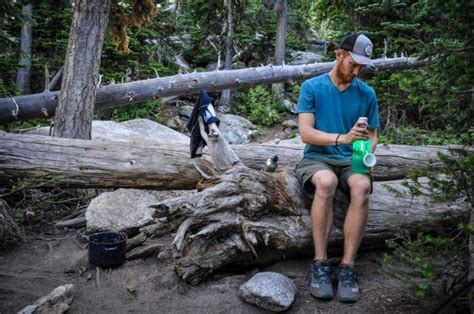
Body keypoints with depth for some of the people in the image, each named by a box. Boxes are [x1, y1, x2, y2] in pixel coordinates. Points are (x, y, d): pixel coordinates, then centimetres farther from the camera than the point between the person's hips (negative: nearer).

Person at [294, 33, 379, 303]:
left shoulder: (367, 94, 8)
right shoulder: (312, 87, -1)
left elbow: (372, 135, 12)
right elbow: (306, 133, -11)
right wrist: (343, 138, -28)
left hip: (350, 161, 2)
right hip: (317, 158, -2)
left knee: (362, 186, -34)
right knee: (326, 182, -38)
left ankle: (348, 267, -28)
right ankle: (320, 264, -28)